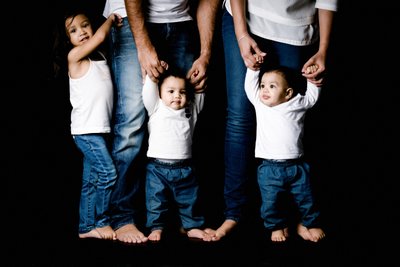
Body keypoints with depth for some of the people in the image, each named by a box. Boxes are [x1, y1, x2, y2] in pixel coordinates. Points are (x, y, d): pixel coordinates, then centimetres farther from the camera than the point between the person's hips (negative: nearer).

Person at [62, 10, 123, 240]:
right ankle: (101, 222, -3)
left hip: (101, 128, 7)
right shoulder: (75, 56, -7)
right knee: (108, 173, -14)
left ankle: (87, 227, 15)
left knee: (92, 181, 10)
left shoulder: (100, 56, 15)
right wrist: (111, 19, -1)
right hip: (85, 129, -7)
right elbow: (100, 36, -19)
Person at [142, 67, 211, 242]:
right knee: (156, 200, 3)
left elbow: (199, 95, 18)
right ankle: (156, 227, 15)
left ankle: (192, 226, 24)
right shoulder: (156, 108, 2)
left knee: (189, 200, 11)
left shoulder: (191, 110, 12)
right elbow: (148, 91, -8)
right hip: (158, 167, -3)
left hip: (184, 168, 3)